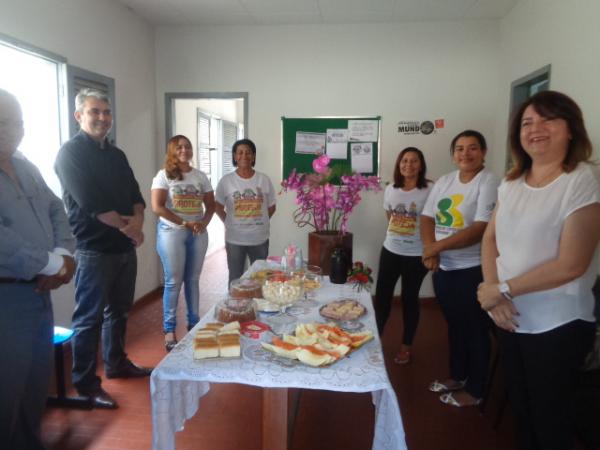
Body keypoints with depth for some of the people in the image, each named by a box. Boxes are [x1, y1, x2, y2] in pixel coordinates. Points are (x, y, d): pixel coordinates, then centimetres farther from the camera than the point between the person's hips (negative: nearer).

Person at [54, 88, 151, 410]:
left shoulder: (116, 155, 14)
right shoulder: (70, 153, -9)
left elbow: (135, 194, 9)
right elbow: (91, 203, -19)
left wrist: (137, 220, -12)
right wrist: (127, 227, -11)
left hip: (125, 247, 8)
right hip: (94, 250, -7)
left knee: (119, 310, 18)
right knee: (90, 318, 1)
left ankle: (116, 363, 34)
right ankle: (85, 384, 14)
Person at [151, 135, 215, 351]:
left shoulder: (201, 176, 8)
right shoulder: (164, 175, -4)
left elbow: (211, 204, 11)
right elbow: (157, 207, -12)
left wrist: (204, 223, -8)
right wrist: (184, 223, -15)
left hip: (198, 233, 4)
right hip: (172, 232, -3)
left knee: (193, 279, 11)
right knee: (173, 281, 0)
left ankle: (194, 324, 23)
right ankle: (169, 330, 11)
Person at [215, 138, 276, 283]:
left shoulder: (264, 180, -1)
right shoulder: (226, 181, -4)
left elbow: (271, 207, 6)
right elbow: (218, 207, 2)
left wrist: (258, 221, 0)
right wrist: (230, 222, -4)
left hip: (260, 239, 2)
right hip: (235, 239, -1)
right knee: (235, 278, 11)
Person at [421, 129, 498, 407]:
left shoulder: (488, 183, -13)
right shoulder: (444, 182, 8)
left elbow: (481, 229, -22)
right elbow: (427, 218, 6)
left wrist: (438, 246, -20)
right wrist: (429, 248, -12)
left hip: (472, 269, -6)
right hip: (443, 267, 7)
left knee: (474, 329, 7)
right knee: (454, 325, 20)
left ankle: (475, 390, 25)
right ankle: (457, 376, 39)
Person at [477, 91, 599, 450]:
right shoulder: (512, 182, 4)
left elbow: (571, 265, -22)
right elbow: (490, 238, 5)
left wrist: (502, 289, -16)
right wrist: (493, 292, -11)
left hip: (557, 326, -5)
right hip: (511, 319, 6)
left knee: (550, 417, 13)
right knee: (521, 406, 22)